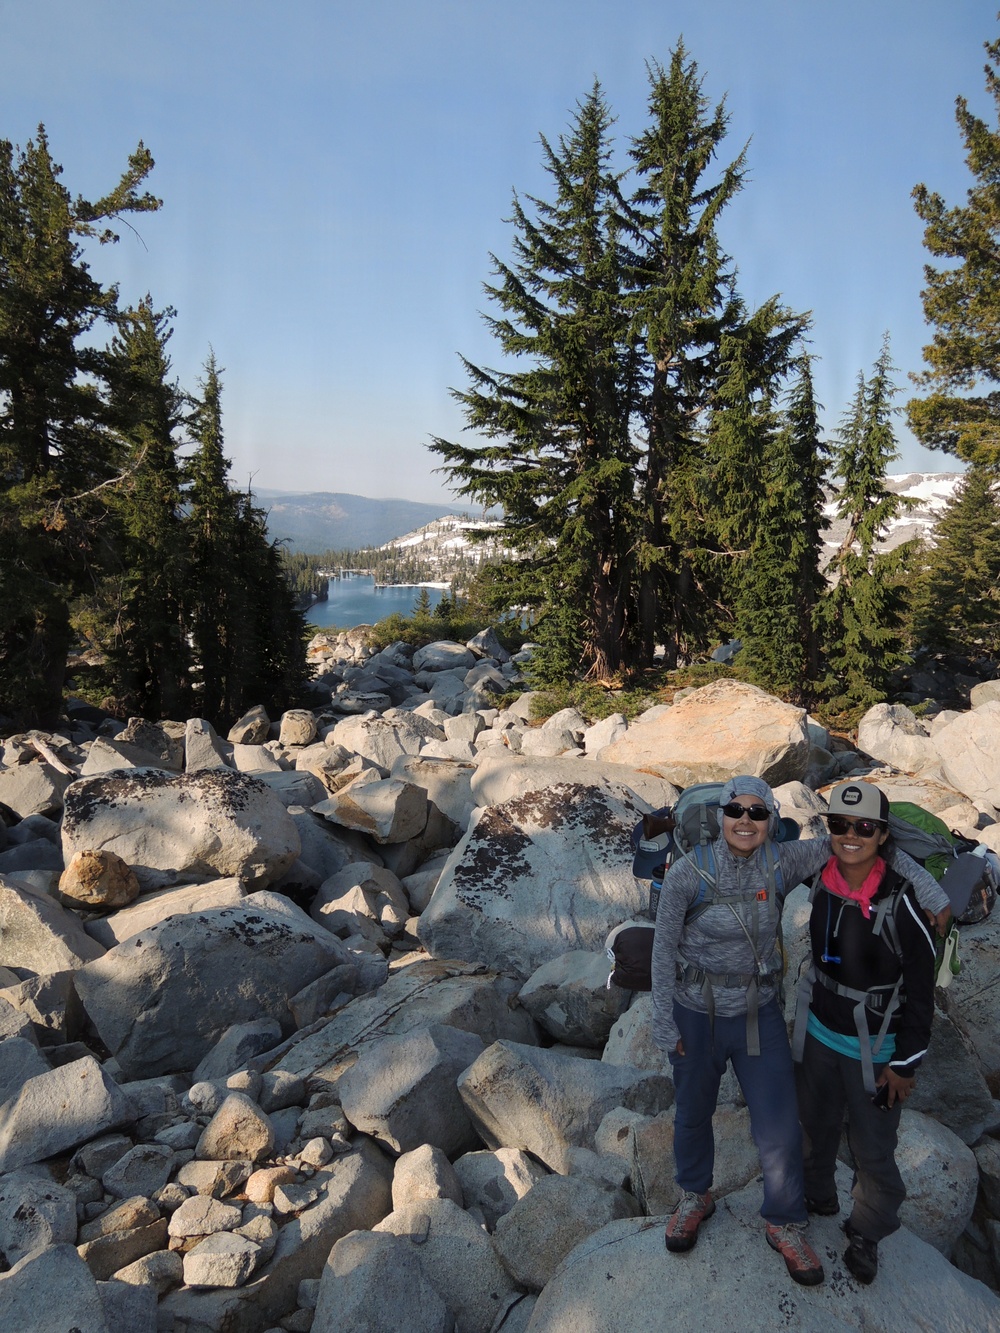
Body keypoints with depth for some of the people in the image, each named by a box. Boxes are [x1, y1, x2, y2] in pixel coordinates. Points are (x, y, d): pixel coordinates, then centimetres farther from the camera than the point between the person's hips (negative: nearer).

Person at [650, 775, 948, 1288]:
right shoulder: (688, 874, -19)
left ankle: (785, 1225, 33)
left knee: (780, 1128, 6)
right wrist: (664, 1023, -7)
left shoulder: (780, 864, -13)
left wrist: (929, 887, -14)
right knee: (693, 1114, 20)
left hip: (760, 1015, 1)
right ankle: (695, 1197, 49)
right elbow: (664, 950, -11)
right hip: (696, 1015, -1)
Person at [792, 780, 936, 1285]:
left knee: (872, 1149, 10)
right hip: (819, 1032, 5)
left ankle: (867, 1233, 37)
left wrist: (906, 1063, -11)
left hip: (874, 1049, -5)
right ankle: (817, 1196, 50)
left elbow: (921, 989, -16)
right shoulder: (822, 881, -10)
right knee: (816, 1123, 24)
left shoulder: (901, 901, -25)